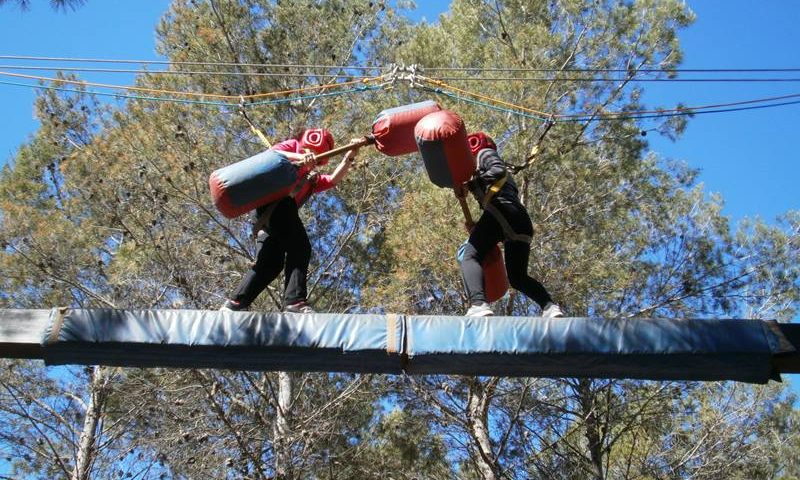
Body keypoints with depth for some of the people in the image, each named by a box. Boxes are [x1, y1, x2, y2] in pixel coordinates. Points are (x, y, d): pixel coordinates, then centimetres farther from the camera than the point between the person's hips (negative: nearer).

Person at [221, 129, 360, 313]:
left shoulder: (313, 178, 36)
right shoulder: (292, 146, 19)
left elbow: (334, 179, 18)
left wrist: (349, 157, 6)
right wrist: (300, 157, -17)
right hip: (274, 199, -8)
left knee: (271, 263, -1)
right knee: (300, 247, -17)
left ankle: (233, 305, -2)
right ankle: (295, 301, -26)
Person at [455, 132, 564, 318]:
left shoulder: (484, 153, 16)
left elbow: (498, 169, -5)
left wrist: (469, 184, -6)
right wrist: (477, 227, 27)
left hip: (501, 211, -9)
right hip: (521, 220, 9)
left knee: (470, 256, -19)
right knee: (517, 277, 13)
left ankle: (478, 305, -46)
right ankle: (549, 306, -13)